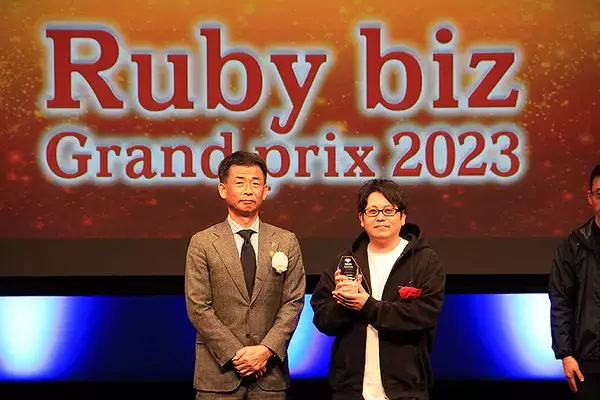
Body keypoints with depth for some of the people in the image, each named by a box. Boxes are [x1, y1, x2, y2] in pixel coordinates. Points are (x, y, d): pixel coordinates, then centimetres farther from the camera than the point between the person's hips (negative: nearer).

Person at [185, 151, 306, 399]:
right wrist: (236, 354, -11)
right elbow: (198, 308, -4)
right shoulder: (202, 243, 2)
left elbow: (293, 303, 3)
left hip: (270, 373, 2)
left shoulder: (286, 242, 8)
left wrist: (267, 349, -10)